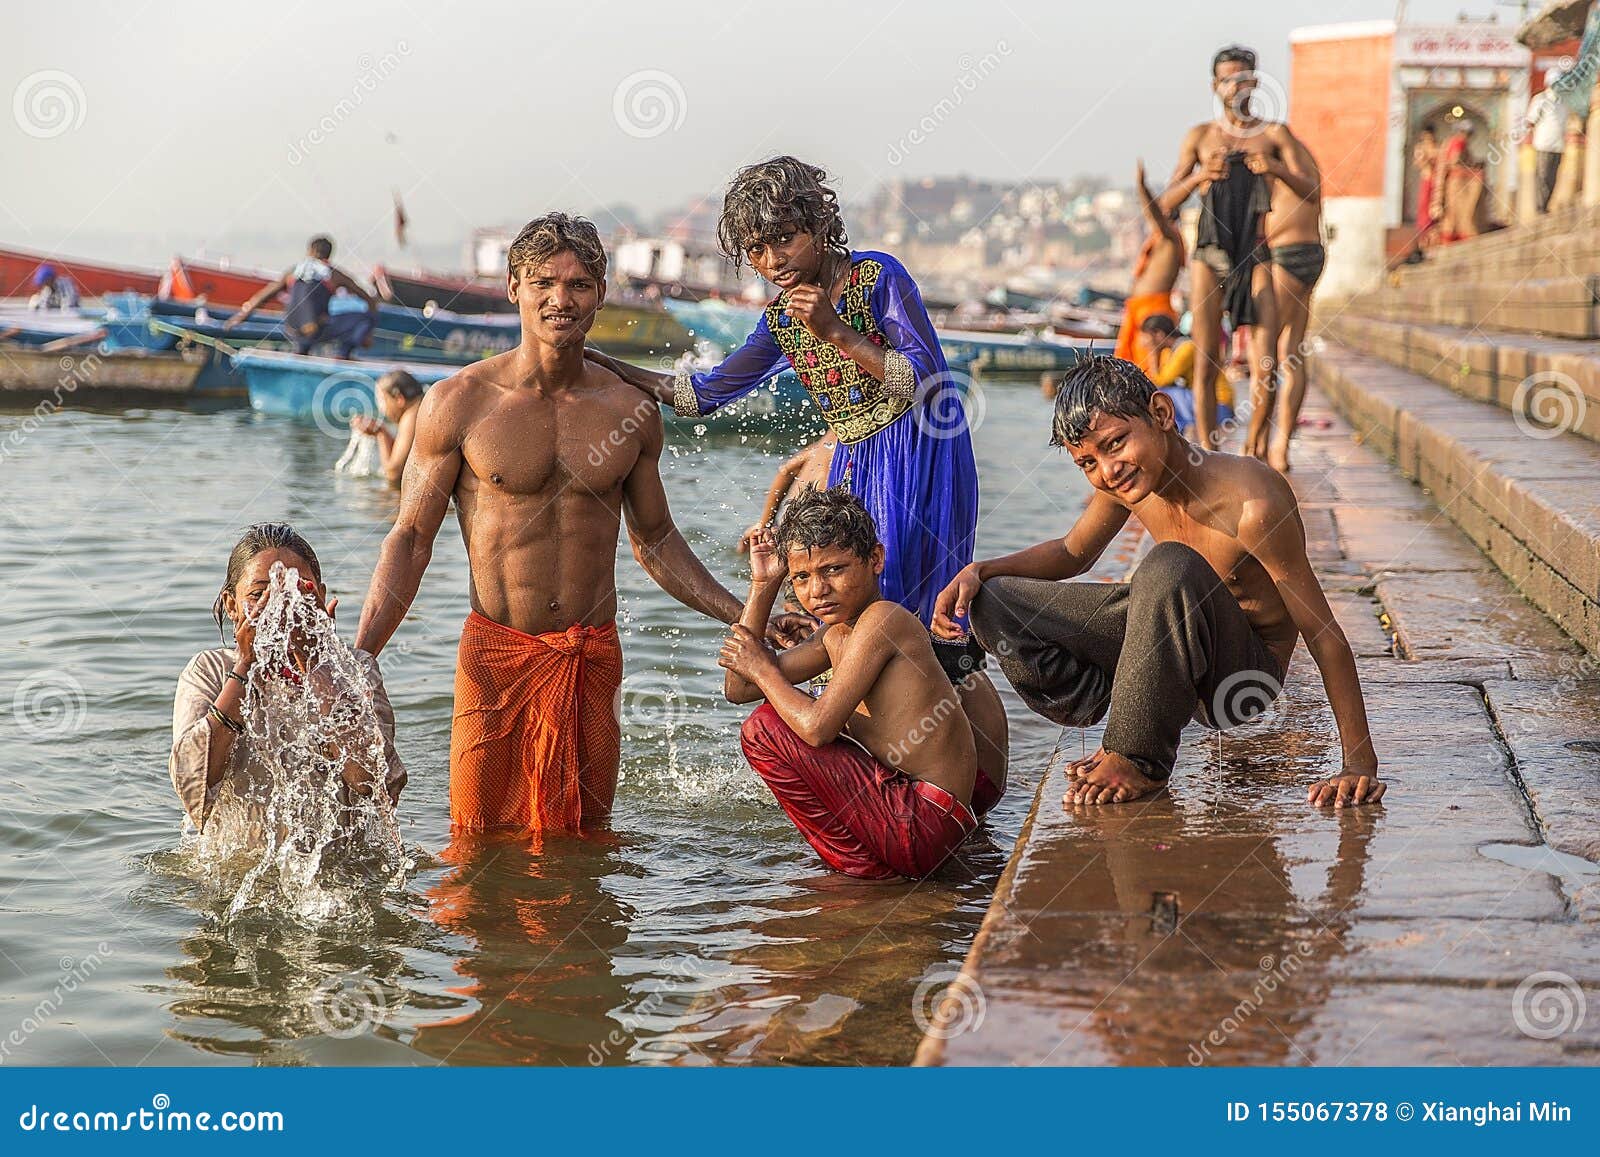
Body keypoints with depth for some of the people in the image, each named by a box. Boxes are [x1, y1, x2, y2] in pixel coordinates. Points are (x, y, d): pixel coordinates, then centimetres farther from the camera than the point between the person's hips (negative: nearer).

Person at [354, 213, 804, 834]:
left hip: (594, 659, 2)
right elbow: (411, 539, -2)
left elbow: (656, 543, 16)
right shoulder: (458, 403, -5)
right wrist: (359, 651, -14)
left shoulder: (629, 410, 4)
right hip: (496, 655, -2)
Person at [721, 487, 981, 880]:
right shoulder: (836, 635, 13)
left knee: (764, 728, -10)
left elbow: (817, 727, -24)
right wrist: (762, 584, 10)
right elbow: (738, 690, 13)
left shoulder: (884, 619, -15)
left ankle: (855, 861, 0)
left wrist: (761, 668, -5)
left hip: (923, 828, -10)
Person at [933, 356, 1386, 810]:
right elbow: (1072, 552, 13)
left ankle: (1139, 760, -20)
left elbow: (1322, 632, -24)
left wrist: (1360, 764, -26)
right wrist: (978, 572, -5)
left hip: (1246, 671, -7)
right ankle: (1123, 726, 0)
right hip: (1169, 639, 7)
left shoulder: (1251, 502, -29)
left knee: (1171, 567, -38)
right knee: (994, 604, -2)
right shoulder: (1123, 483, -8)